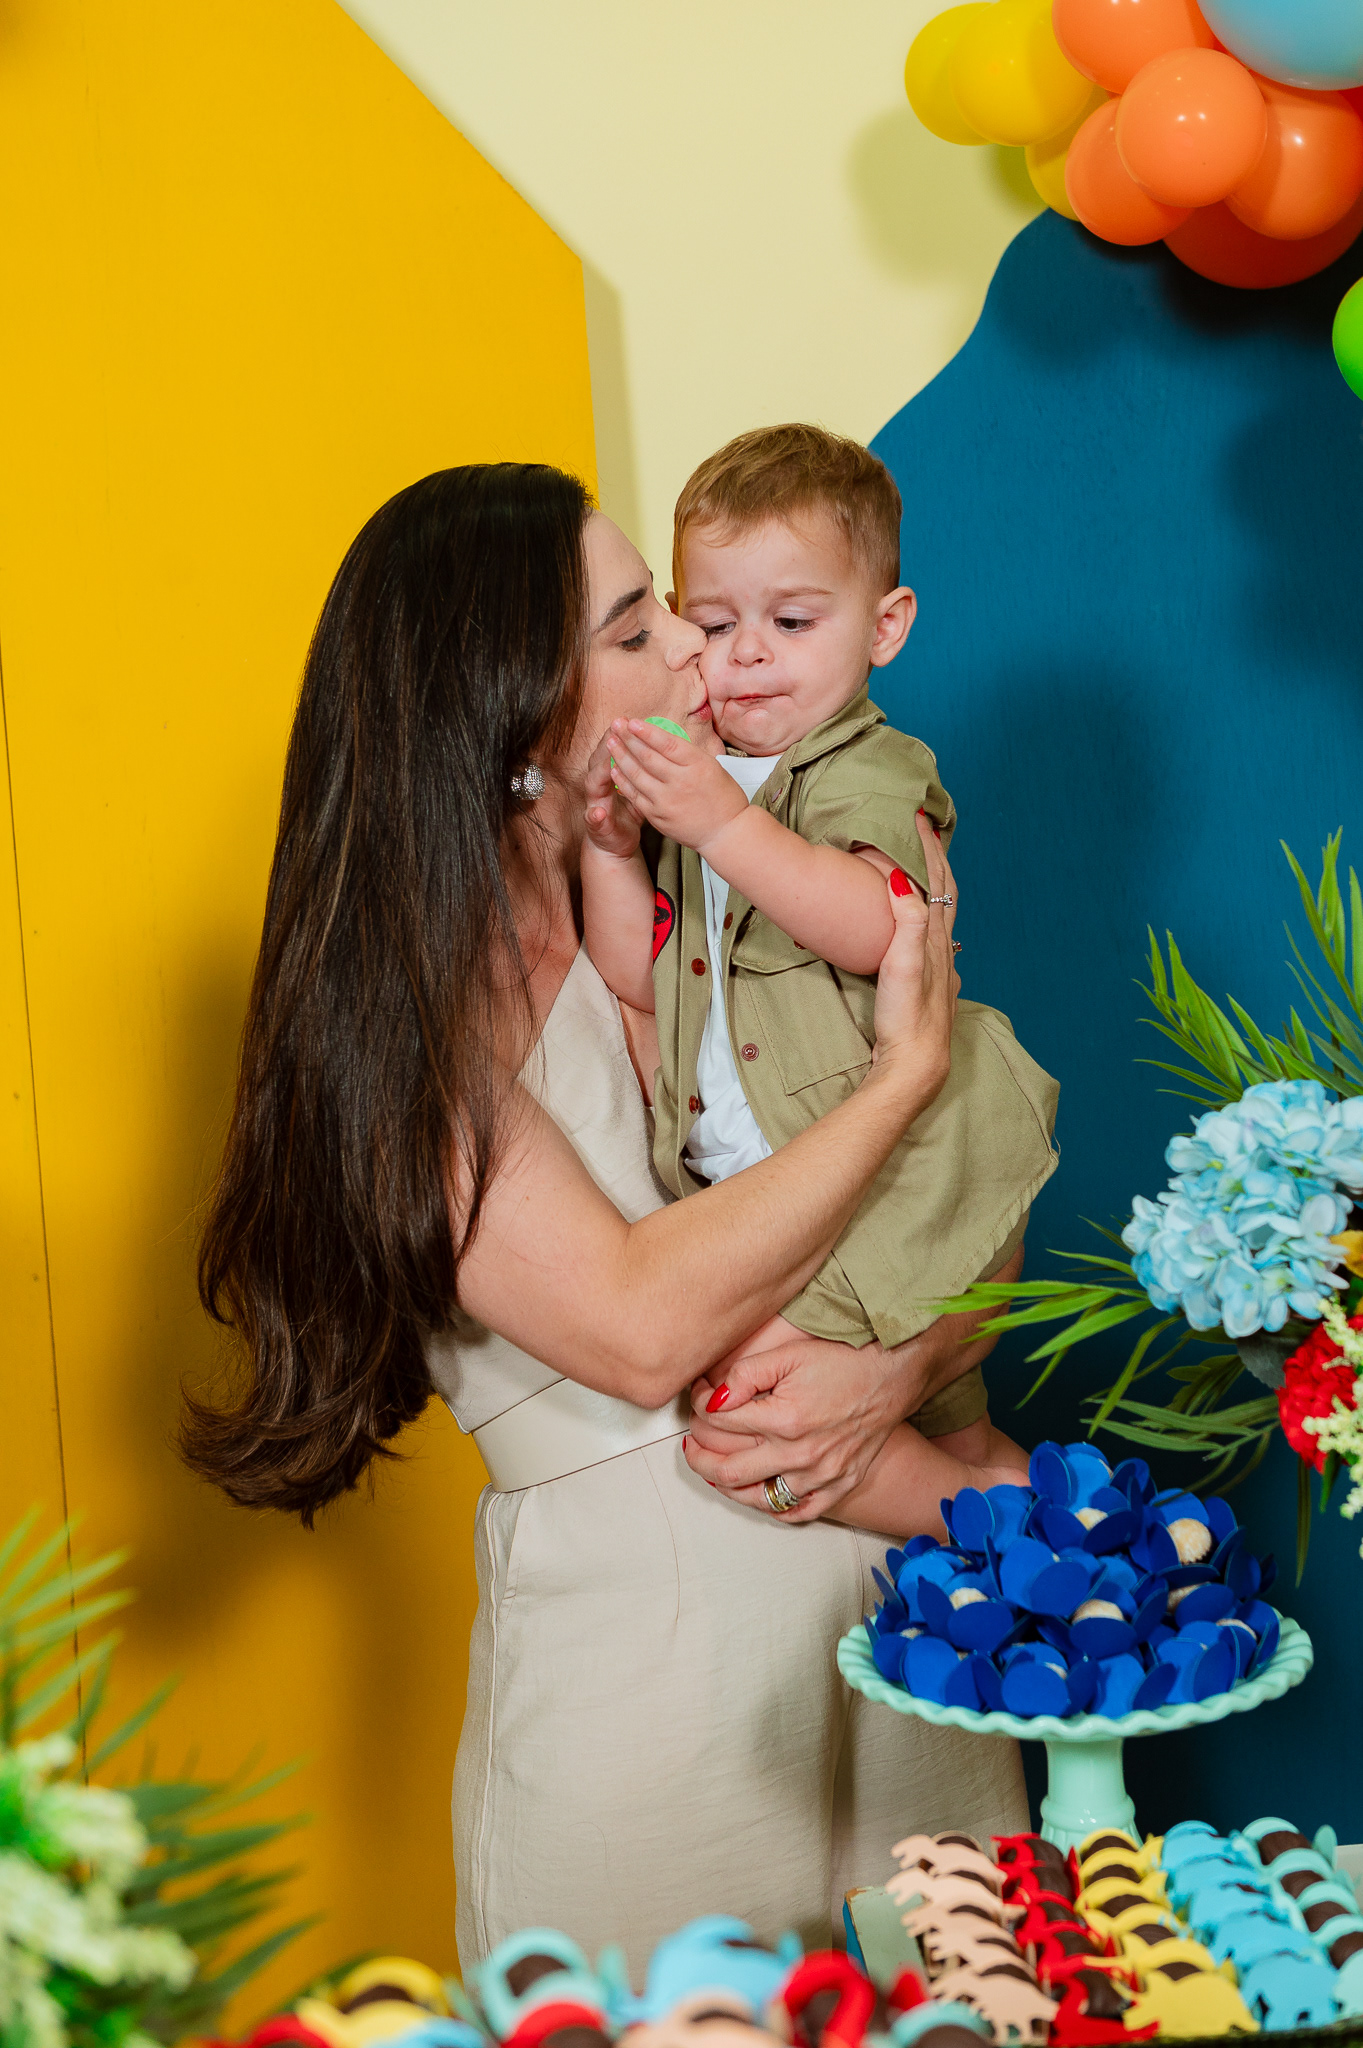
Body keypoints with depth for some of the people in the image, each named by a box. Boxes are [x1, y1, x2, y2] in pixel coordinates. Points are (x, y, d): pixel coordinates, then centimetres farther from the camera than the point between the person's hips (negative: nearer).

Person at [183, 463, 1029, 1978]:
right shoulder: (399, 1007, -11)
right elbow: (640, 1323, -22)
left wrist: (898, 1367, -15)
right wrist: (906, 1072, -15)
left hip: (884, 1573, 5)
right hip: (639, 1643, -5)